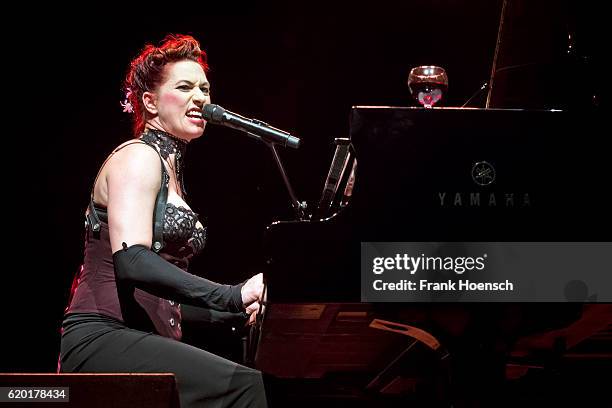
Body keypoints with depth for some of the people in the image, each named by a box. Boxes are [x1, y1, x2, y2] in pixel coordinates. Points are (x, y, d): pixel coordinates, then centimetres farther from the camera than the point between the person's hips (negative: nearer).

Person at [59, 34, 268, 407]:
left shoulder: (171, 169, 23)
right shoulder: (138, 157, -4)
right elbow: (131, 260, -22)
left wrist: (240, 307, 12)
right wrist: (233, 295, -28)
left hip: (143, 342, 9)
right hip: (102, 338, -9)